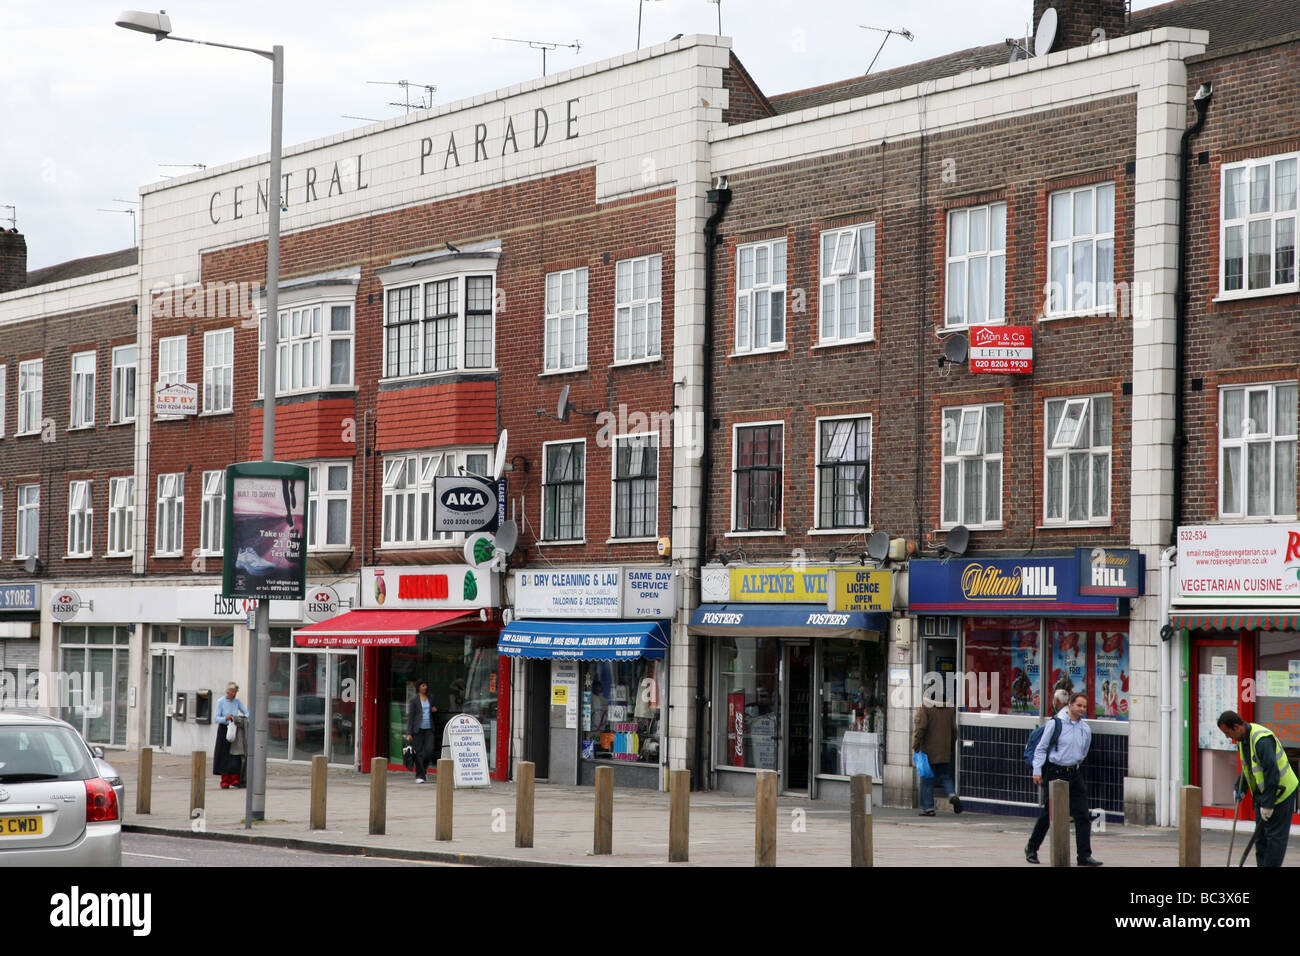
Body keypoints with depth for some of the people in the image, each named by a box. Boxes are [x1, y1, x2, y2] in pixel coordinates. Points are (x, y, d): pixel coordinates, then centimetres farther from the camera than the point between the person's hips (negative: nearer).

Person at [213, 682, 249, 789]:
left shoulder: (237, 701, 4)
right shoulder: (221, 702, -5)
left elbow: (246, 713, 8)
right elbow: (217, 719, -8)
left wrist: (243, 717, -15)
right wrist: (226, 718, -26)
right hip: (224, 730, -2)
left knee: (236, 756, -6)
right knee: (224, 756, -1)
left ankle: (235, 780, 0)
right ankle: (225, 782, 5)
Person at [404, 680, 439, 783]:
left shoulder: (430, 699, 14)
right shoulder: (413, 700, -1)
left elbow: (434, 712, 30)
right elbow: (410, 716, -4)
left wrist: (435, 710, 4)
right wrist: (409, 733, -10)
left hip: (429, 729, 4)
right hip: (418, 729, -4)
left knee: (429, 749, -9)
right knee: (419, 752, -3)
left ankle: (423, 767, 17)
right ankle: (419, 776, 2)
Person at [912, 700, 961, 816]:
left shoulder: (924, 707, -12)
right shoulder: (950, 708, 4)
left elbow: (920, 727, -18)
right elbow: (954, 729, 8)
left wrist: (915, 747, -11)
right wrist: (950, 746, 19)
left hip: (928, 751, -4)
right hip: (945, 753, 4)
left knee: (927, 779, 4)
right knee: (945, 776, 16)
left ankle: (928, 808, 4)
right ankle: (952, 795, -10)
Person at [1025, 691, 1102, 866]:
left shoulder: (1085, 729, 9)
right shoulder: (1056, 724, -7)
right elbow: (1041, 748, -4)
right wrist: (1037, 770, -10)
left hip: (1075, 773, 5)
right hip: (1055, 772, -5)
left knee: (1082, 815, -3)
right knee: (1048, 814, 4)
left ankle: (1084, 856, -1)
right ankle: (1031, 848, 21)